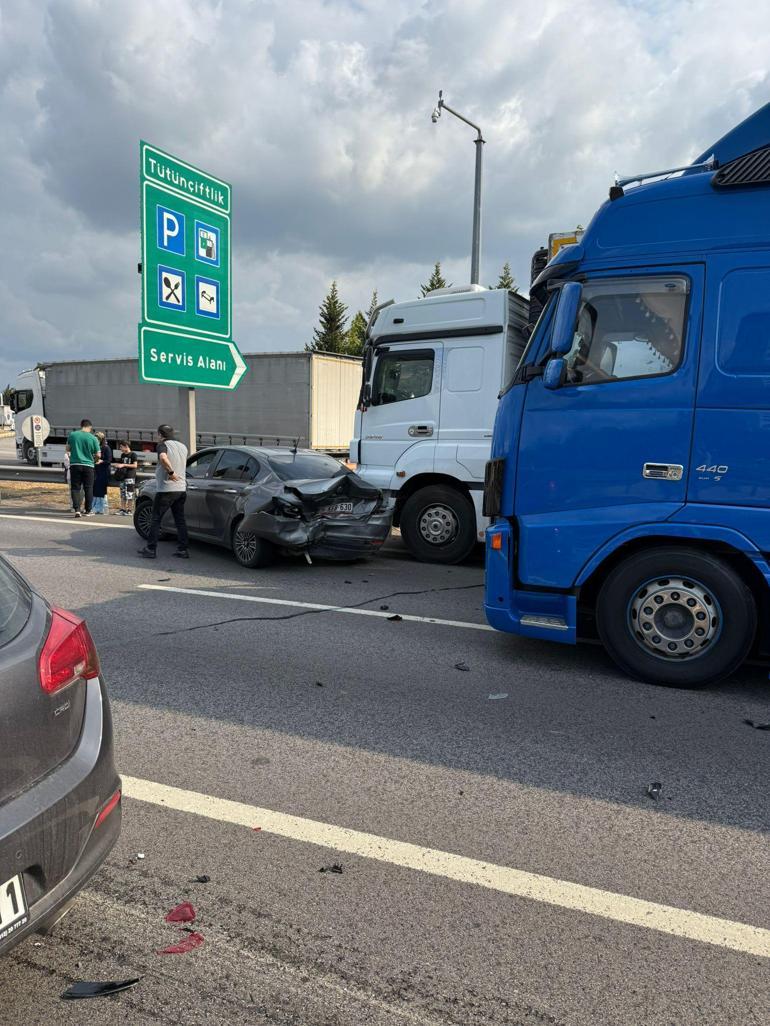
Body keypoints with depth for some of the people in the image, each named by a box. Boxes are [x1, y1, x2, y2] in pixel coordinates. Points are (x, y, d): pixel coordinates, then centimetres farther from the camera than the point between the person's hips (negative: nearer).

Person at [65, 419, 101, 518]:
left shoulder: (72, 435, -1)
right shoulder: (93, 438, -6)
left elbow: (67, 449, 10)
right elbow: (97, 455, 0)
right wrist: (95, 461, 21)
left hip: (75, 464, 1)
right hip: (88, 465, -1)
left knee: (75, 487, 6)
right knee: (88, 488, 9)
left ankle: (77, 509, -4)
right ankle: (88, 510, 13)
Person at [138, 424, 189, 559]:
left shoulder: (162, 445, -7)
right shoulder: (183, 446, 14)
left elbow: (163, 457, -28)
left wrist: (171, 472, -20)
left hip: (166, 489, -6)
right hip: (181, 489, 6)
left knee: (156, 520, 3)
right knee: (180, 520, 9)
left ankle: (150, 549, 5)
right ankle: (182, 550, 8)